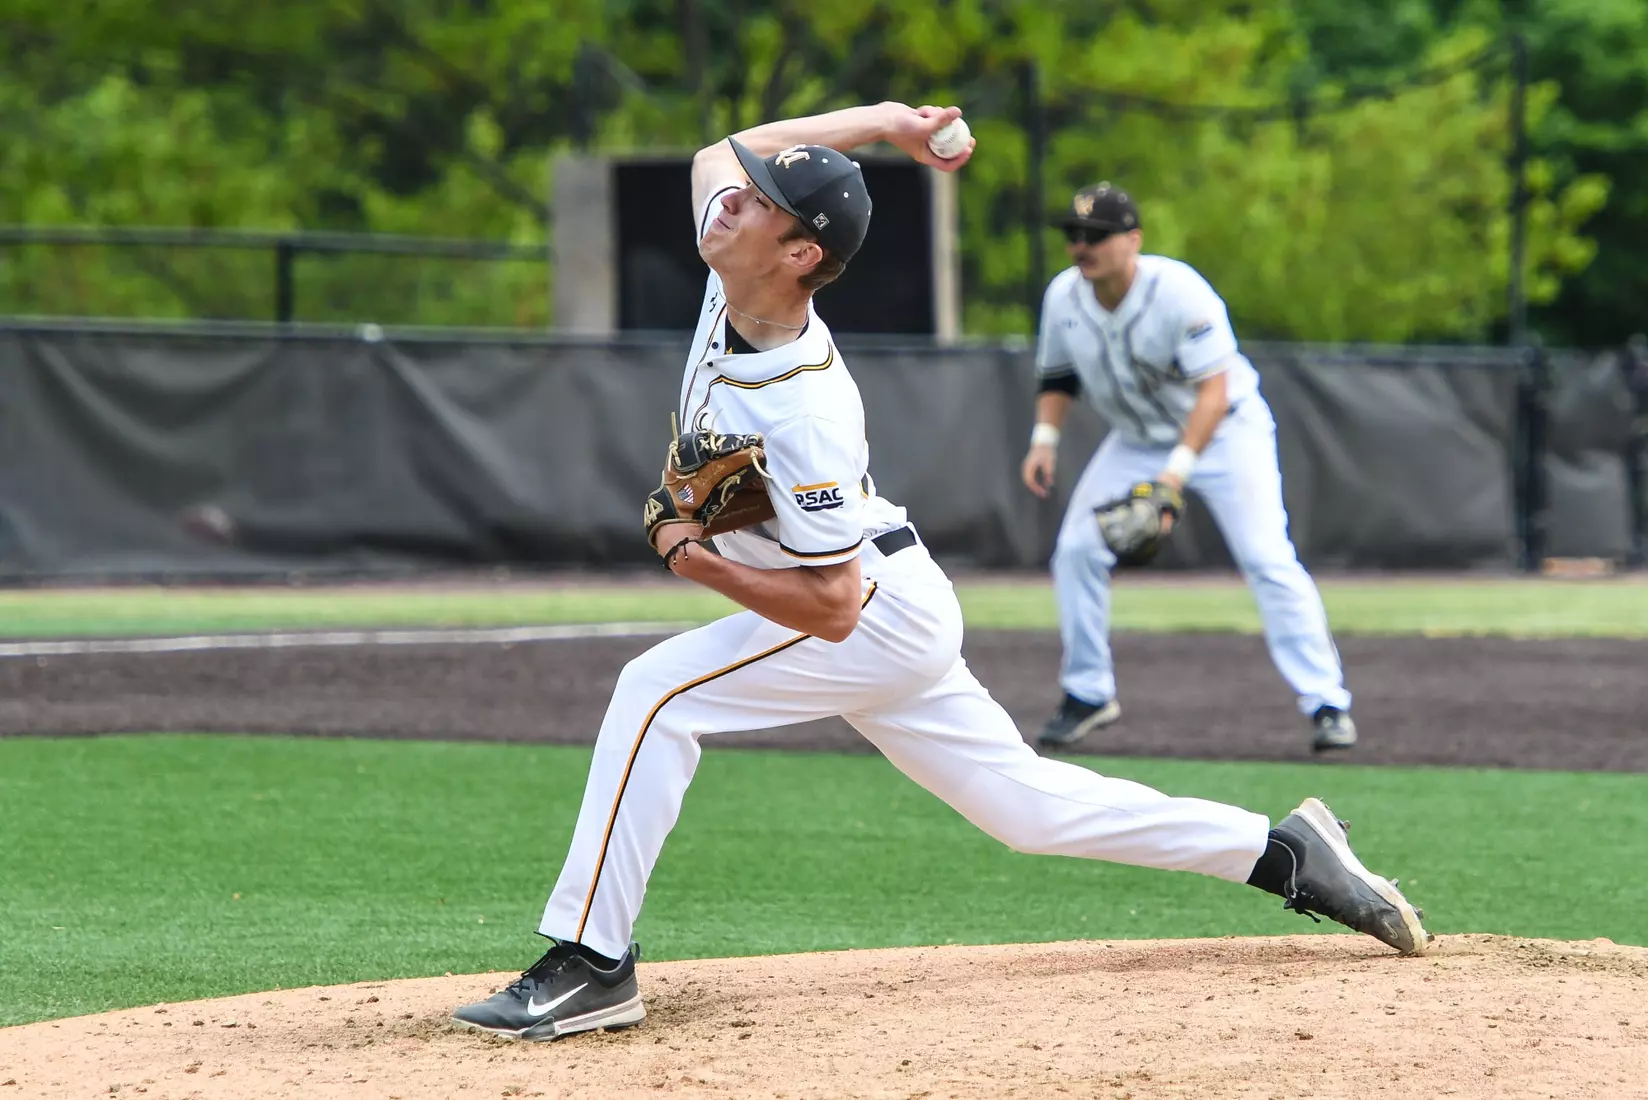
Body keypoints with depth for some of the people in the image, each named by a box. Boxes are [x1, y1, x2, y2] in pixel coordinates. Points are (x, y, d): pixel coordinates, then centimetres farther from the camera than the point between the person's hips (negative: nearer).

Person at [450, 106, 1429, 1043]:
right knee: (1029, 807, 14)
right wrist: (880, 120, 4)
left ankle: (592, 966, -18)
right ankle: (1284, 852, 18)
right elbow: (719, 154, 10)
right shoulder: (734, 280, -10)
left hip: (880, 614, -10)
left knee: (656, 693, -19)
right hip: (894, 616, 10)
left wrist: (691, 559, -23)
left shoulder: (803, 409, -32)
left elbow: (832, 607, -29)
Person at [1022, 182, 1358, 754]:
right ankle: (1088, 696, 10)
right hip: (1137, 440, 5)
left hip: (1225, 431, -5)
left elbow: (1214, 393, -33)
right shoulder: (1064, 296, -12)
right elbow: (1057, 375, 6)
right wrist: (1044, 438, -11)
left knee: (1268, 558, -17)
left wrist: (1175, 472, -43)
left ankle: (1327, 703, -11)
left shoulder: (1178, 290, -29)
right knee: (1076, 549, -5)